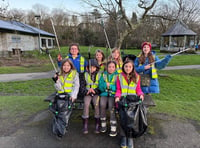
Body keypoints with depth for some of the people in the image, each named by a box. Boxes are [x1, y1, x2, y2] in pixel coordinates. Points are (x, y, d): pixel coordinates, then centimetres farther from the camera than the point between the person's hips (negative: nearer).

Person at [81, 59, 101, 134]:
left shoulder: (99, 75, 6)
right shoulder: (85, 75, 10)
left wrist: (95, 91, -15)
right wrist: (86, 91, -12)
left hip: (96, 93, -1)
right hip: (87, 93, 1)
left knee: (96, 104, -26)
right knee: (86, 104, -25)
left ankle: (97, 125, -13)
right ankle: (85, 125, -15)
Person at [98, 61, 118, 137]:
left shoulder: (118, 75, 4)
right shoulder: (103, 75, 11)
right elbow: (100, 86, 4)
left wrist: (110, 86, -15)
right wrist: (105, 85, -14)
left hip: (113, 94, -2)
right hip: (104, 93, 2)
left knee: (111, 106, -22)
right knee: (102, 104, -19)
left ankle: (113, 128, -13)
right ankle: (103, 125, 0)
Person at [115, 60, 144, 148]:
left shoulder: (136, 77, 15)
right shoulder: (119, 76, 13)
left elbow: (138, 89, 16)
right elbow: (118, 89, 12)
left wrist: (141, 94, -3)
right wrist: (117, 96, -6)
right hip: (122, 98, 0)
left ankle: (130, 137, -7)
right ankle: (123, 136, -6)